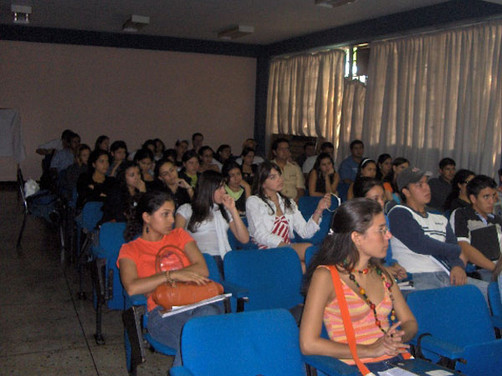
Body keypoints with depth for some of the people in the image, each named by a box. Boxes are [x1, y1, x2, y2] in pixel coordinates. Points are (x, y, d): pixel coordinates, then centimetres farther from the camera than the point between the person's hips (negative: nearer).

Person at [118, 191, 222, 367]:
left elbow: (203, 270, 7)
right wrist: (173, 275, -12)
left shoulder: (179, 235, 23)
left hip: (197, 302, 3)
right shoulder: (130, 250, 13)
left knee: (210, 314, -36)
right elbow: (132, 288, -8)